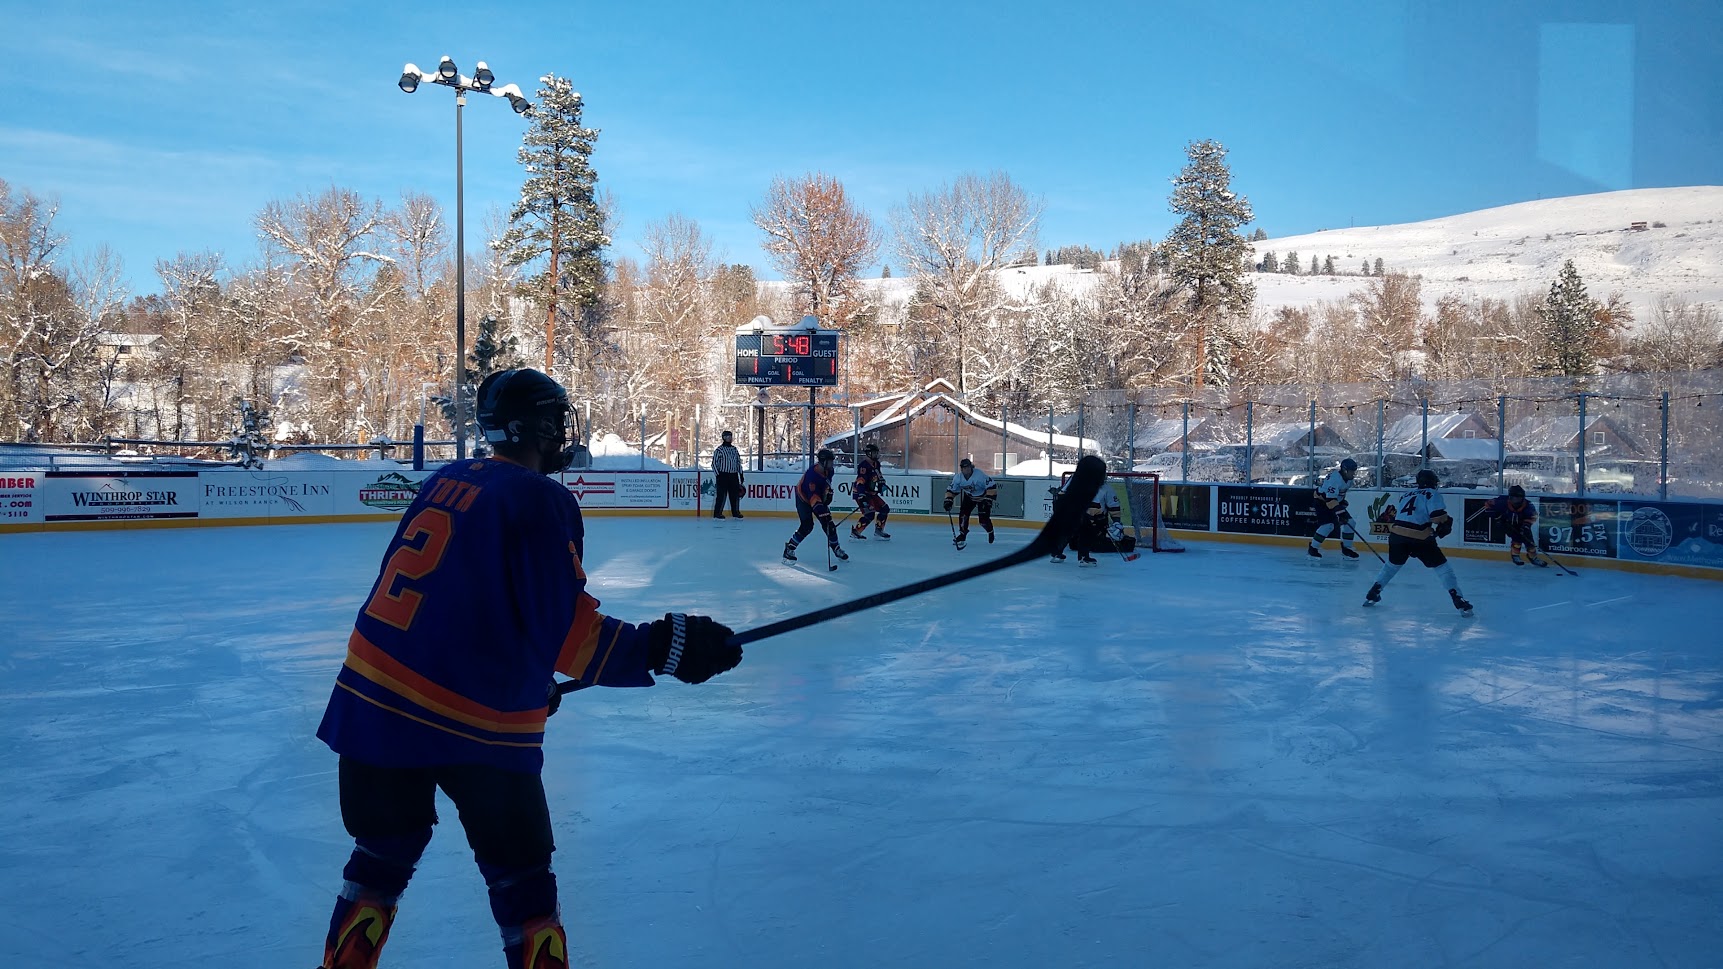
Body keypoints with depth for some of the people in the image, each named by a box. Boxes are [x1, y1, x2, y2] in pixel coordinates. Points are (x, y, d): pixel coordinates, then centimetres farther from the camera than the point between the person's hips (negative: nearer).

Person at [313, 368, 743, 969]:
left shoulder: (446, 481, 12)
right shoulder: (542, 501, -11)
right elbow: (565, 631, -19)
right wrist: (660, 647, -17)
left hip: (371, 701, 7)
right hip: (474, 723, -7)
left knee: (380, 864, 22)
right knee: (522, 886, 8)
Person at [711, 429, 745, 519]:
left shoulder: (734, 449, 14)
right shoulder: (719, 450, -4)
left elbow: (738, 462, 20)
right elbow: (714, 463, -5)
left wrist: (741, 474, 15)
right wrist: (718, 475, -11)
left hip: (734, 475, 6)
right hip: (723, 475, -6)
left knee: (735, 494, 6)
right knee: (722, 495, -8)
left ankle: (735, 512, 15)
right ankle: (717, 513, -2)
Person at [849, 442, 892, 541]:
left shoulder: (876, 464, 10)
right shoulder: (864, 465, -21)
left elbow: (878, 476, 30)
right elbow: (860, 481, -30)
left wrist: (882, 482, 12)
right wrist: (861, 496, -37)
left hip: (871, 493, 10)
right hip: (861, 493, -10)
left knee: (885, 509, 10)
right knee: (869, 514, -20)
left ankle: (878, 530, 20)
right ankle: (855, 532, -12)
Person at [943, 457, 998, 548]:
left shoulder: (980, 475, -33)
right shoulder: (958, 477, -17)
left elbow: (992, 486, -30)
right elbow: (951, 489, -6)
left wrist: (989, 499, -34)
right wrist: (948, 500, -18)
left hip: (983, 497, -5)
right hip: (969, 497, 5)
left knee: (983, 519, -12)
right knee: (963, 514, -13)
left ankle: (990, 532, 20)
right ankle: (962, 535, 3)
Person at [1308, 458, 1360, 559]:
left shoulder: (1348, 477, -2)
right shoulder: (1335, 478, -31)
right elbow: (1330, 498, -37)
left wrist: (1343, 501, 11)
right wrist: (1340, 513, -39)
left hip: (1335, 500, 9)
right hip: (1322, 500, -9)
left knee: (1349, 522, 0)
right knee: (1328, 525, -22)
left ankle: (1346, 548, 12)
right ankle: (1313, 548, -9)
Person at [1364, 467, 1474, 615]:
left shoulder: (1406, 495, 23)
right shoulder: (1432, 494, 4)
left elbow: (1390, 514, 26)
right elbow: (1438, 516, -9)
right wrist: (1446, 523, 9)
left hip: (1396, 535, 5)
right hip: (1420, 538, -5)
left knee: (1392, 564, 28)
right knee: (1442, 566, 3)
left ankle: (1373, 593, 26)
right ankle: (1459, 601, -5)